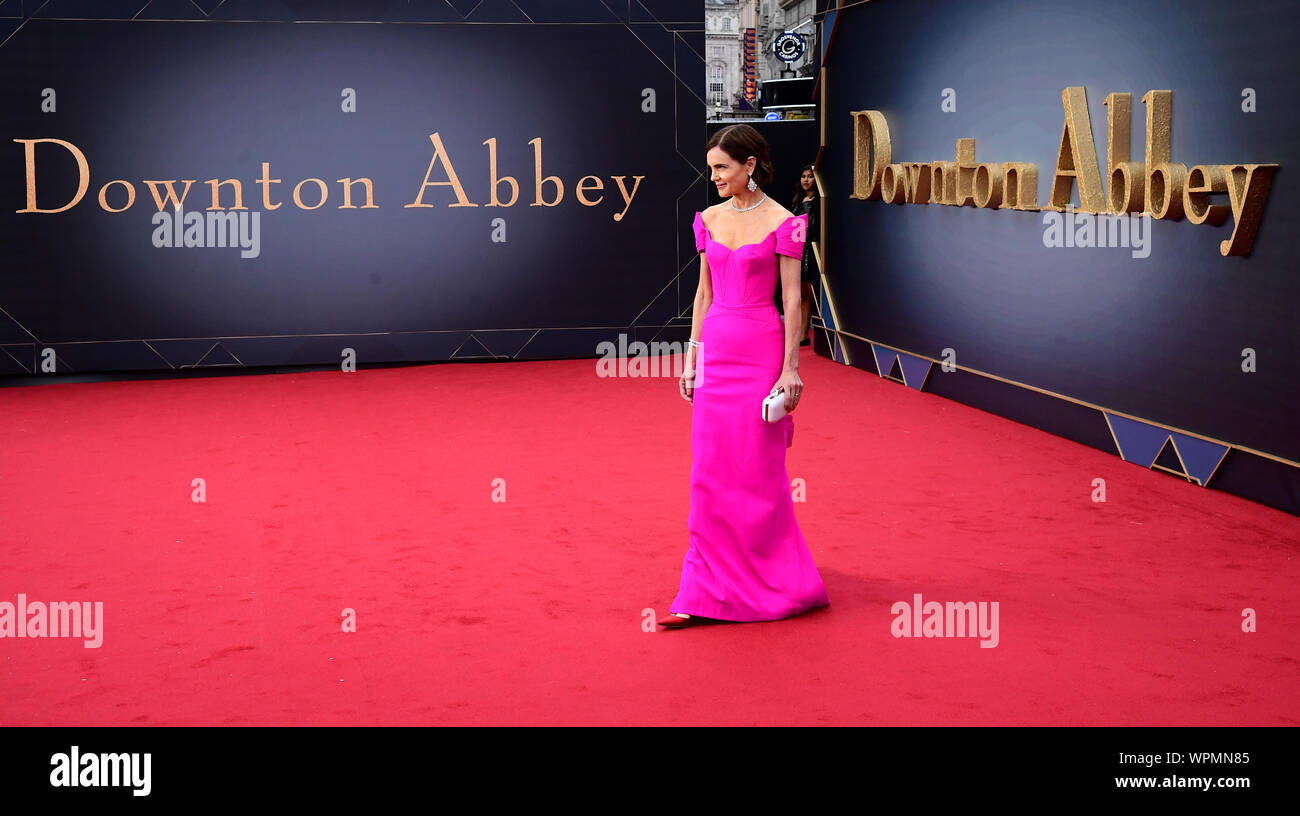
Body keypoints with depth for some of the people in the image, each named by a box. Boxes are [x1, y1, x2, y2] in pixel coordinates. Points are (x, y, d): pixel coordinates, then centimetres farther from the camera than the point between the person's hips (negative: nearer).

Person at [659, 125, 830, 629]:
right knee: (710, 474, 5)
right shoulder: (709, 220, 9)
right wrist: (691, 357, 10)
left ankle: (772, 585, 17)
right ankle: (706, 594, 10)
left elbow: (792, 299, -8)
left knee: (757, 472, 1)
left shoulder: (782, 223, -7)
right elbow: (704, 292, 14)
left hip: (761, 351, -5)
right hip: (715, 351, 5)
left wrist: (790, 369, -12)